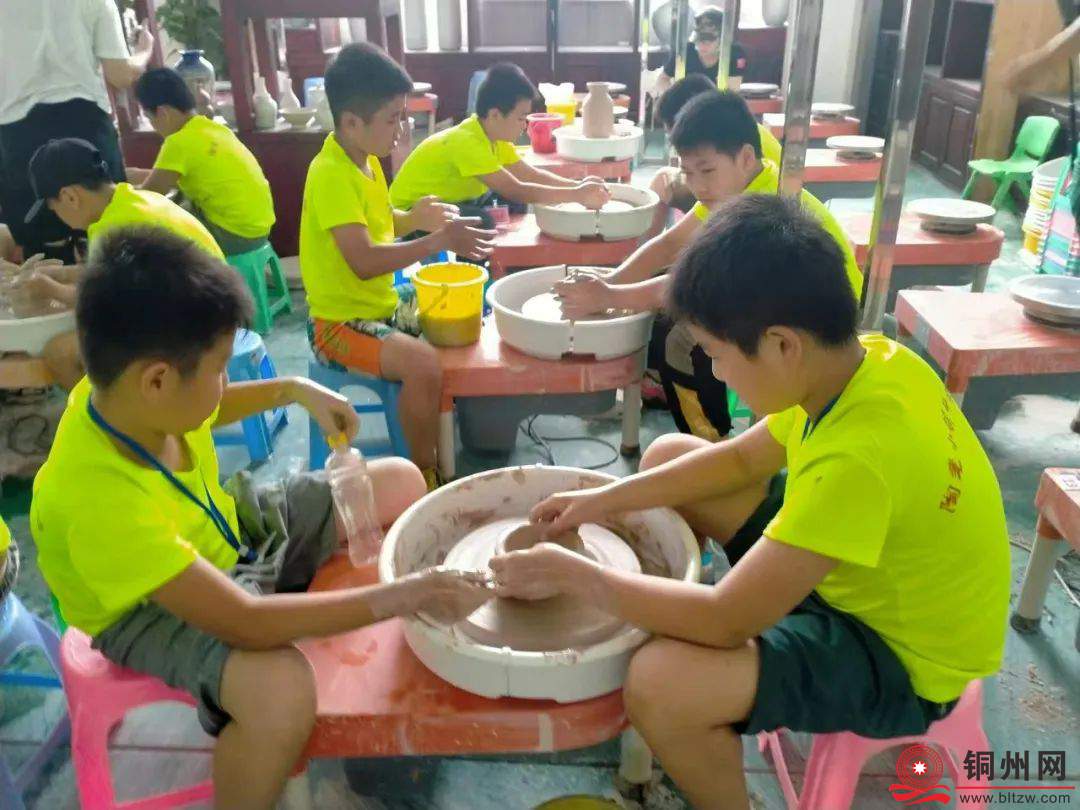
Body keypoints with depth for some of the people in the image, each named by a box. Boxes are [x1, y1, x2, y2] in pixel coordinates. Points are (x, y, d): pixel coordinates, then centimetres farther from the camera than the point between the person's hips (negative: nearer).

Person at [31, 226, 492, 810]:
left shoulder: (126, 390, -19)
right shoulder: (98, 501, -40)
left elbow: (204, 413, 10)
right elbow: (245, 624, -40)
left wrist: (295, 390, -1)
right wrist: (402, 594, -39)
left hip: (220, 528, 8)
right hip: (149, 607, -7)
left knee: (400, 482, 4)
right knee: (281, 690, -39)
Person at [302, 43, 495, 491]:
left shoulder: (367, 161, 5)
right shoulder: (331, 174, -23)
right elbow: (363, 262, -32)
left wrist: (414, 218, -2)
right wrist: (438, 241, -32)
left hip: (384, 302, 10)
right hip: (340, 320, -10)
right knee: (424, 364, -31)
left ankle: (447, 427, 26)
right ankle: (426, 472, -10)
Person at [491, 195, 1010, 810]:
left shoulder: (859, 455, -39)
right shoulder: (863, 359, -12)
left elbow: (725, 621, -33)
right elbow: (742, 458, 4)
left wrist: (571, 572, -21)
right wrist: (605, 501, -2)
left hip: (903, 656, -8)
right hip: (864, 569, 8)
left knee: (659, 685, -31)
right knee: (667, 456, 6)